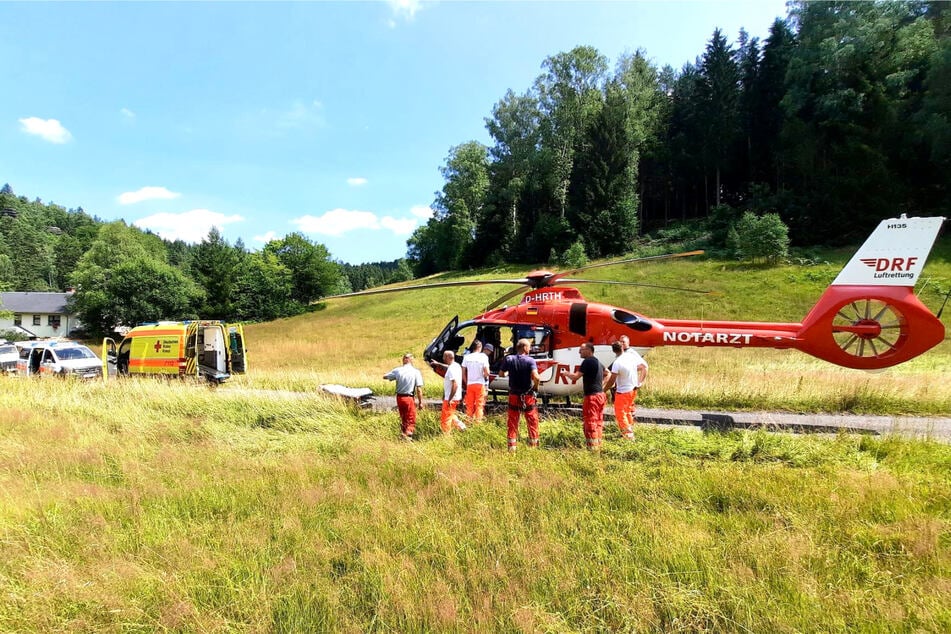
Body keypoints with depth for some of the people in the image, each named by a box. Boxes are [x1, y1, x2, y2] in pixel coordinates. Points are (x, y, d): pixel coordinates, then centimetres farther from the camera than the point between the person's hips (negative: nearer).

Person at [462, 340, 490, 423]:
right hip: (480, 384, -3)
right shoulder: (483, 357, -7)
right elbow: (487, 373, -11)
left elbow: (463, 373, 4)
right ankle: (478, 422, 5)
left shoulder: (467, 357, 1)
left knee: (469, 405, 12)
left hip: (469, 384, 3)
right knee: (479, 405, 6)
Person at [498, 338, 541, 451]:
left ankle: (512, 446, 14)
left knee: (512, 422, 12)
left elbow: (501, 374, 2)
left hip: (514, 395, 3)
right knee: (532, 421, 11)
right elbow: (535, 377, -26)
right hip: (528, 396, -3)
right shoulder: (530, 360, -13)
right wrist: (536, 387, -8)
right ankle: (533, 445, 15)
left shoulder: (509, 359, -4)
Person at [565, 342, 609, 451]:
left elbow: (575, 377, -19)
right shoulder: (598, 361, 13)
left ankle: (592, 447, 1)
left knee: (590, 422, -2)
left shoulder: (587, 361, -16)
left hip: (592, 396, -9)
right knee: (598, 421, 14)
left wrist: (567, 373, 0)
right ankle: (598, 445, 22)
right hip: (600, 395, 9)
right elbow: (608, 373, 29)